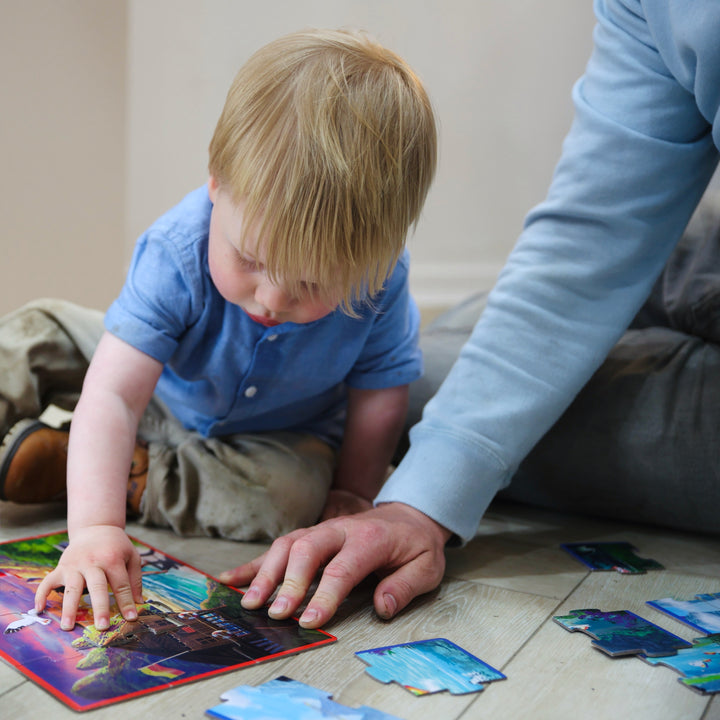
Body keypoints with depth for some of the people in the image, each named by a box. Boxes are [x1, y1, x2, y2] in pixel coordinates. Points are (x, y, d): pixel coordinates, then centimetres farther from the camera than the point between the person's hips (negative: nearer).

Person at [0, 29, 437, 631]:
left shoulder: (379, 282, -33)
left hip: (281, 437, 0)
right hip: (162, 400, 0)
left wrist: (352, 491, -9)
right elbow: (114, 395, -43)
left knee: (295, 491, -31)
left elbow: (379, 395, -14)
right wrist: (95, 525, -54)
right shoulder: (174, 254, -37)